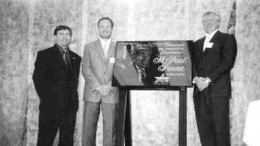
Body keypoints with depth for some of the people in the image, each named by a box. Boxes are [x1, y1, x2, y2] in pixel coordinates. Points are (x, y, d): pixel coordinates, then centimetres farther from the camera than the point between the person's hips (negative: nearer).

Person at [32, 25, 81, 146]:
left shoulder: (76, 58, 16)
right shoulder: (44, 55, 3)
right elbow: (37, 78, -1)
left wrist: (73, 98, 5)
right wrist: (46, 98, -7)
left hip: (70, 107, 4)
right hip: (50, 106, -4)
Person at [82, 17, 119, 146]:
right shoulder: (89, 47, 13)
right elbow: (85, 69, 3)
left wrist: (109, 86, -10)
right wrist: (98, 86, -9)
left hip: (111, 94, 0)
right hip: (92, 93, 0)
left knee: (110, 129, -3)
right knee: (88, 128, -2)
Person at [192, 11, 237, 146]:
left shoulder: (227, 39, 6)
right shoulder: (197, 43, 23)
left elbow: (227, 62, -7)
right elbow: (192, 64, 14)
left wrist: (209, 79, -13)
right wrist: (196, 78, -7)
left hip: (218, 90, -5)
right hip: (200, 91, 5)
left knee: (220, 128, -7)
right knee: (203, 129, 1)